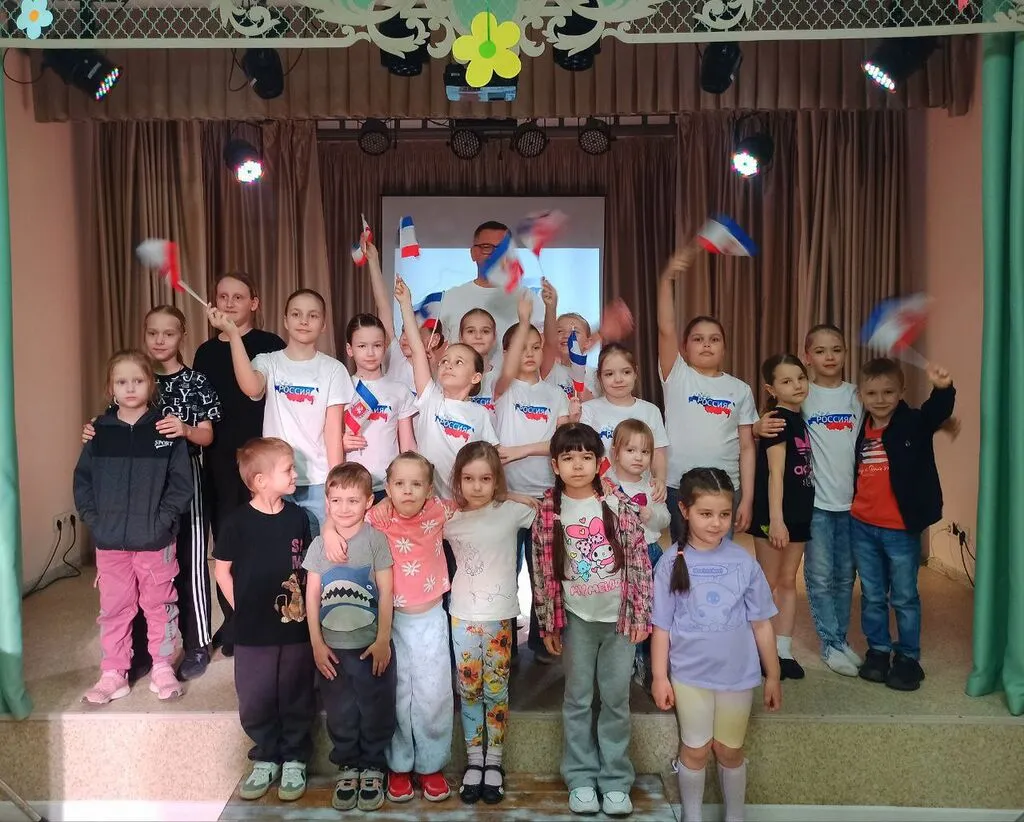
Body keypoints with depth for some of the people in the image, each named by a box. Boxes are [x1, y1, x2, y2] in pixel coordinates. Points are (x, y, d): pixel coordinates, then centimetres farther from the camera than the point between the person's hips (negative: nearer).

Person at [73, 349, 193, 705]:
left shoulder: (166, 429, -5)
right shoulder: (100, 431, 2)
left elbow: (181, 482, -7)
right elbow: (82, 479, 6)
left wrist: (163, 521, -14)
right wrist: (93, 519, -4)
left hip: (155, 541, -2)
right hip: (110, 542, 2)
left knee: (160, 606, 10)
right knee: (113, 609, 12)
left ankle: (162, 669, 24)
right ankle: (113, 674, 25)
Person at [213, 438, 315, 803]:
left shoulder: (298, 516, -2)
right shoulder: (238, 521, -10)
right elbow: (222, 569, 0)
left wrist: (307, 605, 4)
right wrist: (241, 608, 0)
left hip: (296, 627, 2)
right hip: (253, 631, -1)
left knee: (296, 699, 11)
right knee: (255, 702, 10)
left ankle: (294, 761, 28)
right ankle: (265, 759, 30)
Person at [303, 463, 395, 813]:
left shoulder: (376, 540, -6)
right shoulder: (319, 544, 1)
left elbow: (386, 593, -7)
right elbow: (312, 596, 3)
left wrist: (383, 640, -11)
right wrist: (317, 643, -2)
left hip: (370, 644, -2)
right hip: (332, 646, 2)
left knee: (375, 711, 8)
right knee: (339, 712, 14)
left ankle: (373, 768, 26)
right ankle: (348, 767, 31)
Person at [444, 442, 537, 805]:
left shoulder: (512, 511, -7)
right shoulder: (448, 520, -1)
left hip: (500, 616, -1)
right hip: (463, 616, 2)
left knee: (496, 690, 7)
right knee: (468, 690, 9)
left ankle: (494, 761, 21)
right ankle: (474, 760, 22)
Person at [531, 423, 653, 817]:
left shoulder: (619, 505, -7)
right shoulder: (549, 513, -5)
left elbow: (639, 562, -3)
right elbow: (543, 571, 0)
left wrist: (640, 615, -5)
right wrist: (548, 624, 1)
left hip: (619, 616, 0)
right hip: (576, 618, 1)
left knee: (616, 700, 8)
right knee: (577, 699, 10)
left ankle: (615, 779, 22)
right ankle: (581, 778, 23)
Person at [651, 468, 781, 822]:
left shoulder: (744, 562, -8)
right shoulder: (672, 562, -11)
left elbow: (761, 623, -1)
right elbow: (661, 626, -5)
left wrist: (772, 676, 4)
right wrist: (660, 677, -4)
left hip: (738, 674, 1)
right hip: (689, 673, -1)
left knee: (730, 750, 17)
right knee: (695, 750, 13)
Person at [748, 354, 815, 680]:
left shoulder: (799, 419, 10)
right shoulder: (778, 420, -14)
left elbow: (801, 469, 13)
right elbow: (775, 472, -19)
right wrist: (775, 518, -23)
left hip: (799, 512, 8)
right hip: (773, 513, -8)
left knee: (788, 582, 12)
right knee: (768, 583, 4)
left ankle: (784, 651, 21)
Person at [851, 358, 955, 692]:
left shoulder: (913, 423, -8)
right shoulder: (861, 430, 4)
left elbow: (938, 412, -29)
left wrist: (943, 388, -49)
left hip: (901, 529, -4)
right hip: (863, 527, 4)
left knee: (904, 598, 10)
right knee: (872, 597, 15)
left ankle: (908, 657, 24)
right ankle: (877, 651, 30)